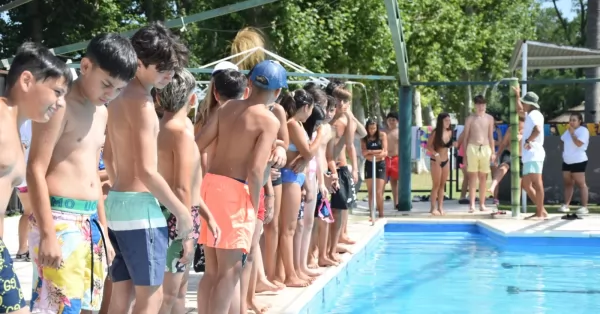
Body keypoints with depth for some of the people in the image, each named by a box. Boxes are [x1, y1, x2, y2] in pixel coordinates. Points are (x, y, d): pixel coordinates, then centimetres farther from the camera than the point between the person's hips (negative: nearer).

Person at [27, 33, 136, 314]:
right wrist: (48, 233, -20)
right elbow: (36, 170, -15)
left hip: (90, 222, 9)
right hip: (60, 220, -9)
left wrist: (103, 229, 22)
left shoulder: (101, 112, 17)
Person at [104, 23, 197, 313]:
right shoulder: (141, 102, -15)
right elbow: (146, 171, -21)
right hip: (139, 205, -9)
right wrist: (183, 213, -13)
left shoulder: (119, 98, 14)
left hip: (116, 201, 9)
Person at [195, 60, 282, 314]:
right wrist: (254, 205, -7)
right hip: (236, 190, -7)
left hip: (211, 183, 7)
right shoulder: (269, 121, -9)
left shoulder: (227, 107, 8)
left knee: (212, 270, 16)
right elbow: (255, 171, -18)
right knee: (230, 272, 0)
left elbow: (197, 146, 4)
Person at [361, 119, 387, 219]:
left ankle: (381, 214, 2)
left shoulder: (382, 135, -3)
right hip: (369, 165, 2)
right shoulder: (364, 138, 1)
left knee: (378, 192, -7)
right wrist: (377, 152, -18)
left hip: (380, 165, -2)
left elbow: (385, 153, -8)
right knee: (371, 192, 4)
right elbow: (364, 153, -8)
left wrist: (370, 152, -19)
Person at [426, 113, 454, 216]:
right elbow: (428, 146, -12)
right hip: (436, 161, -6)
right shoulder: (435, 133, -13)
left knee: (442, 185, 8)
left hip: (446, 161, 6)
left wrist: (453, 144, -7)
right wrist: (436, 154, -23)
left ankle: (440, 207, 14)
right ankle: (434, 208, 4)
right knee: (436, 185, -2)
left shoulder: (449, 132, 3)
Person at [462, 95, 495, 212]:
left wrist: (493, 152, 7)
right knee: (472, 177, -4)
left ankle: (482, 204, 10)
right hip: (472, 148, -2)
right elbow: (466, 137, 5)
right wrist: (464, 154, 0)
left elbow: (491, 136, 13)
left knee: (483, 177, 5)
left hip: (485, 149, 2)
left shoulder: (489, 118, 9)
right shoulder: (470, 119, 3)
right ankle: (472, 204, -5)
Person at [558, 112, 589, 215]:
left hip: (578, 161, -8)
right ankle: (566, 205, 11)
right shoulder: (568, 131, 14)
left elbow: (579, 143, -24)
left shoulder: (583, 130, -11)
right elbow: (563, 141, 27)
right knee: (568, 183, 8)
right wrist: (564, 152, 13)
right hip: (567, 161, 8)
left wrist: (572, 133, -17)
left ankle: (584, 207, -7)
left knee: (581, 184, -7)